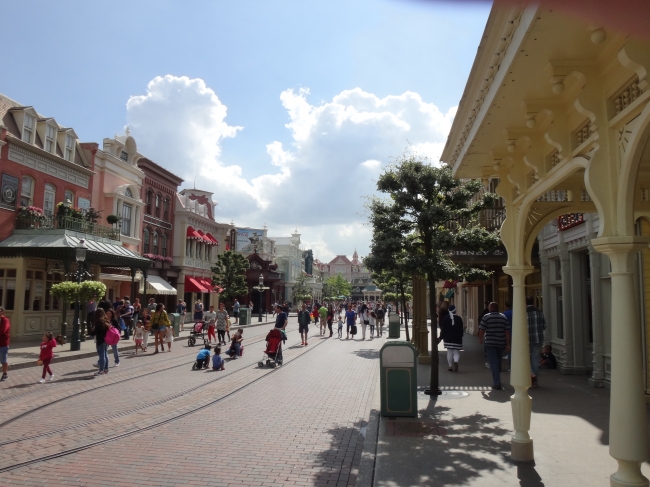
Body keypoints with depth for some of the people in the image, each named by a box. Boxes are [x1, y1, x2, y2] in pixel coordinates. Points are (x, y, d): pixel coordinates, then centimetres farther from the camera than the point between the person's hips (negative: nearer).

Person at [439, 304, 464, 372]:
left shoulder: (446, 318, -3)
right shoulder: (459, 318, -2)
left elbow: (443, 329, -1)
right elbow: (461, 330, 3)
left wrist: (441, 337, 7)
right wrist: (460, 337, 16)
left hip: (448, 338, 1)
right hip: (457, 338, 0)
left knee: (449, 352, 8)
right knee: (456, 352, 4)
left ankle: (450, 366, 9)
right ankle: (456, 361, -23)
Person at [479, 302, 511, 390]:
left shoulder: (486, 317, -7)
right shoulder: (503, 317, 4)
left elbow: (481, 330, -8)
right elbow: (507, 331, 0)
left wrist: (480, 339, 9)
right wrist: (508, 344, 2)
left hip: (490, 343, -4)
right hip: (501, 343, 4)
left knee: (493, 363, -3)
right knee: (498, 362, 19)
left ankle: (497, 383, -10)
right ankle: (496, 379, 35)